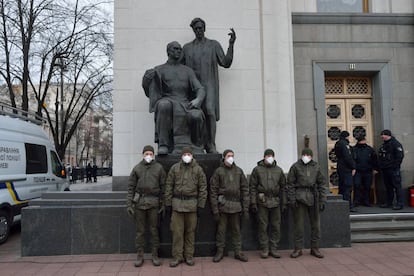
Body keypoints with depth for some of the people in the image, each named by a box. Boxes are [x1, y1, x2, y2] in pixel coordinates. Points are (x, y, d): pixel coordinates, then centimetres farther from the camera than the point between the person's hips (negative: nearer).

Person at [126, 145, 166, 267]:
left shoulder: (159, 168, 3)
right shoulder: (137, 168, 4)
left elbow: (163, 186, 3)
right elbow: (131, 187, 3)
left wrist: (162, 203, 1)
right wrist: (129, 204, -3)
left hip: (153, 202, -1)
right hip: (139, 201, 1)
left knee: (154, 229, 6)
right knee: (140, 230, 7)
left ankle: (155, 255, 18)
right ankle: (140, 256, 18)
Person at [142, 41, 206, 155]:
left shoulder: (188, 71, 20)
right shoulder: (159, 70, 14)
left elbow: (200, 90, 9)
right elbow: (149, 92, 4)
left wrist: (198, 100, -15)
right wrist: (146, 79, -18)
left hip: (186, 104, 2)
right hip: (167, 102, -1)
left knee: (196, 115, -32)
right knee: (164, 105, -38)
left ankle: (196, 146, -7)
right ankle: (163, 145, -30)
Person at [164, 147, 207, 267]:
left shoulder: (198, 169, 1)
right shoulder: (174, 168, 2)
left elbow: (203, 188, 2)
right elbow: (169, 186, 4)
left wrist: (200, 205, -2)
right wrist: (168, 203, 2)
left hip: (192, 204, 0)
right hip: (177, 203, 0)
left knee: (190, 231, 9)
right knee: (177, 231, 3)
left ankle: (189, 256, 21)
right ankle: (177, 256, 15)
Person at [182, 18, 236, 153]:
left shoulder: (214, 44, 15)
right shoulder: (187, 47, 20)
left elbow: (226, 63, 8)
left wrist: (231, 44, 2)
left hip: (208, 84, -2)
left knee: (210, 111, -20)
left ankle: (211, 145, -16)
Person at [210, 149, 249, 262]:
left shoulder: (239, 171, 7)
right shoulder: (218, 171, -2)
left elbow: (245, 189, 7)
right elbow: (213, 191, -4)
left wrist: (245, 208, 2)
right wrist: (215, 209, -8)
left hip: (236, 206, 3)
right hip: (223, 205, -2)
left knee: (236, 230, 11)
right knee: (221, 230, 6)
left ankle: (238, 252, 23)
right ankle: (220, 252, 20)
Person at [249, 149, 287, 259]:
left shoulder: (279, 170, 11)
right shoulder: (257, 169, 2)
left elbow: (283, 187, 14)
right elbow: (252, 187, -1)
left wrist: (284, 202, 9)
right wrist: (253, 202, -7)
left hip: (275, 202, 3)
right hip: (262, 202, -3)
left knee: (276, 226, 7)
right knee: (263, 226, 2)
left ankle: (274, 249, 18)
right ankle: (264, 249, 13)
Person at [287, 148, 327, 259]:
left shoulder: (316, 167, 7)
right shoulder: (295, 166, 0)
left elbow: (322, 184, 9)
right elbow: (290, 184, 0)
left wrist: (322, 200, 3)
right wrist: (292, 199, -8)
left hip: (313, 198, 3)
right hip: (300, 198, -2)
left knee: (315, 224, 9)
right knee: (298, 224, 3)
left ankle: (315, 248, 23)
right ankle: (298, 248, 14)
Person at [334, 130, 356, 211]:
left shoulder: (337, 144, 16)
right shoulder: (344, 143, -12)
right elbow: (348, 157, -18)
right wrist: (353, 167, -13)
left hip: (340, 168, 10)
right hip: (346, 168, -10)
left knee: (342, 187, 14)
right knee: (347, 187, -8)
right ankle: (348, 206, -8)